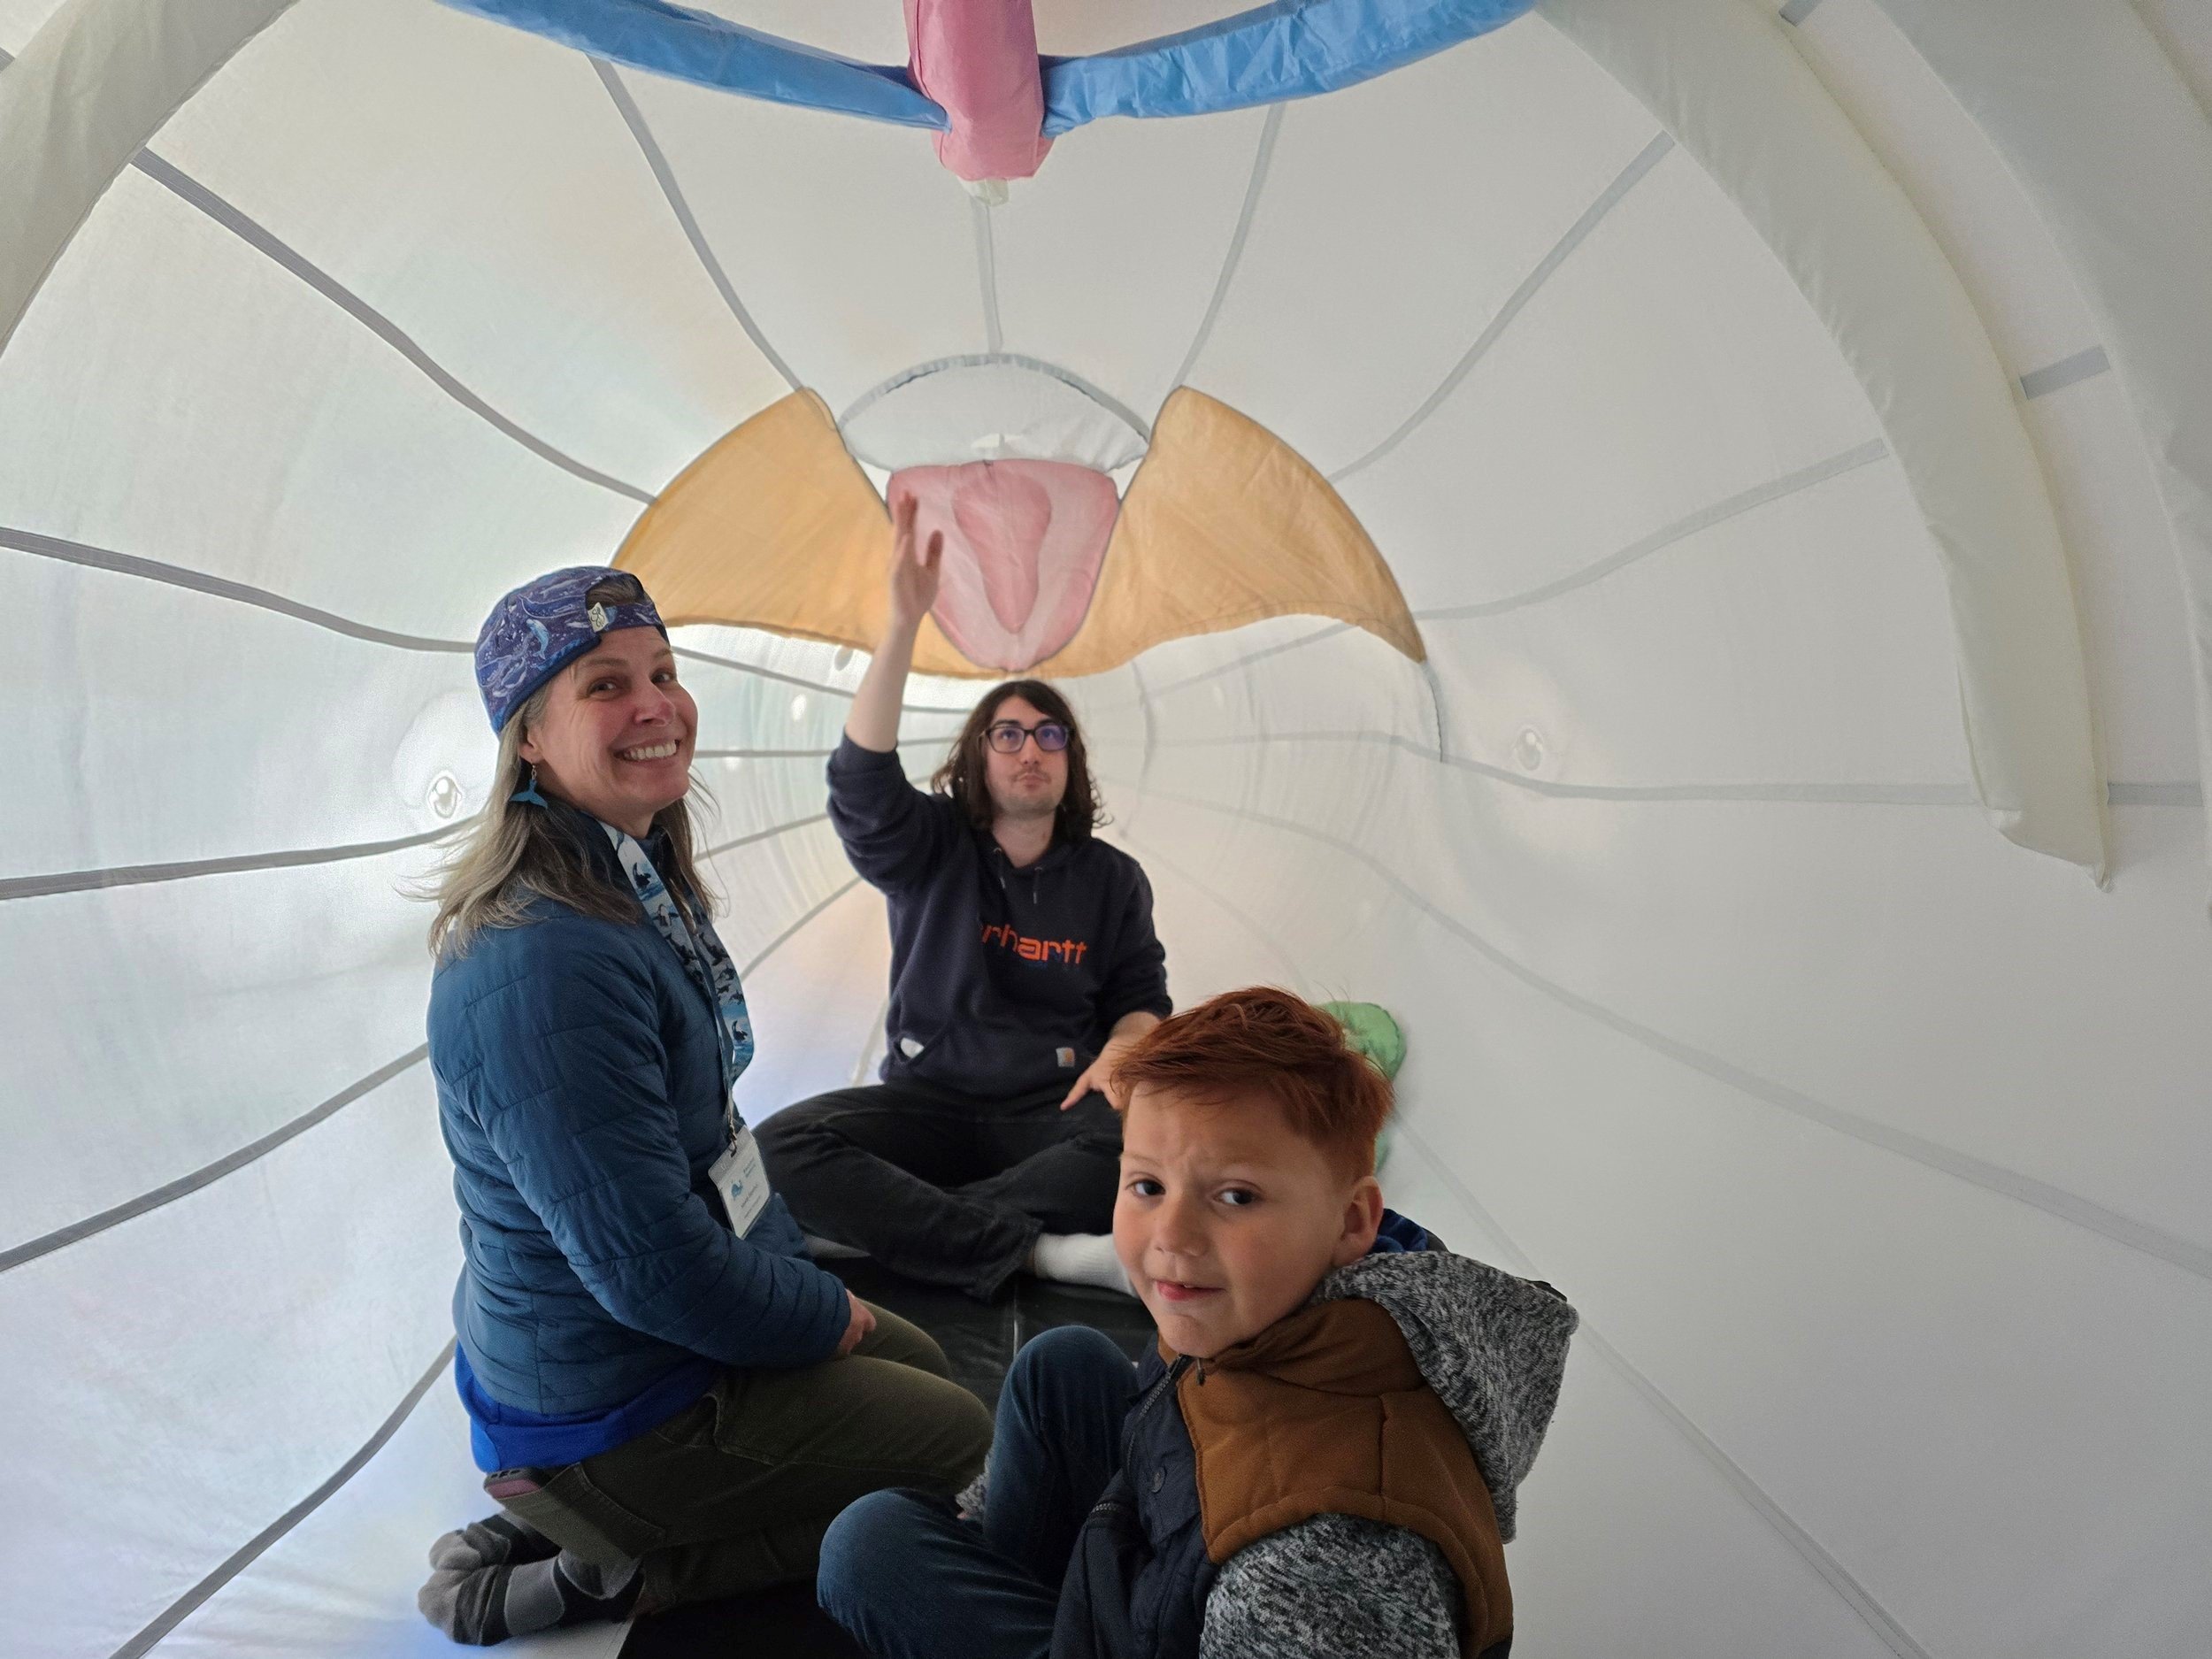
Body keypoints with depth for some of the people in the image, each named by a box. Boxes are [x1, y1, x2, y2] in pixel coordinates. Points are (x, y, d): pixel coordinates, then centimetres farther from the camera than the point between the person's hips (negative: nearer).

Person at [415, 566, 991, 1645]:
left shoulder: (645, 884, 0)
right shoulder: (546, 966, -32)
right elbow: (652, 1264, -29)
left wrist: (794, 1269, 8)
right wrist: (823, 1314, -13)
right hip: (615, 1409, -9)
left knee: (920, 1365, 26)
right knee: (963, 1441, 7)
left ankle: (580, 1523, 17)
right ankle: (609, 1569, 5)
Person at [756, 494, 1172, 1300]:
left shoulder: (1112, 879, 7)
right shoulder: (930, 849, 1)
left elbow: (1142, 997, 12)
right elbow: (862, 779, -19)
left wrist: (1118, 1051, -14)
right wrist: (905, 619, -29)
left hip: (1053, 1117, 1)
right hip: (927, 1105, 0)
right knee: (782, 1145, -30)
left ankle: (892, 1220, -27)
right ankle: (1043, 1252, -34)